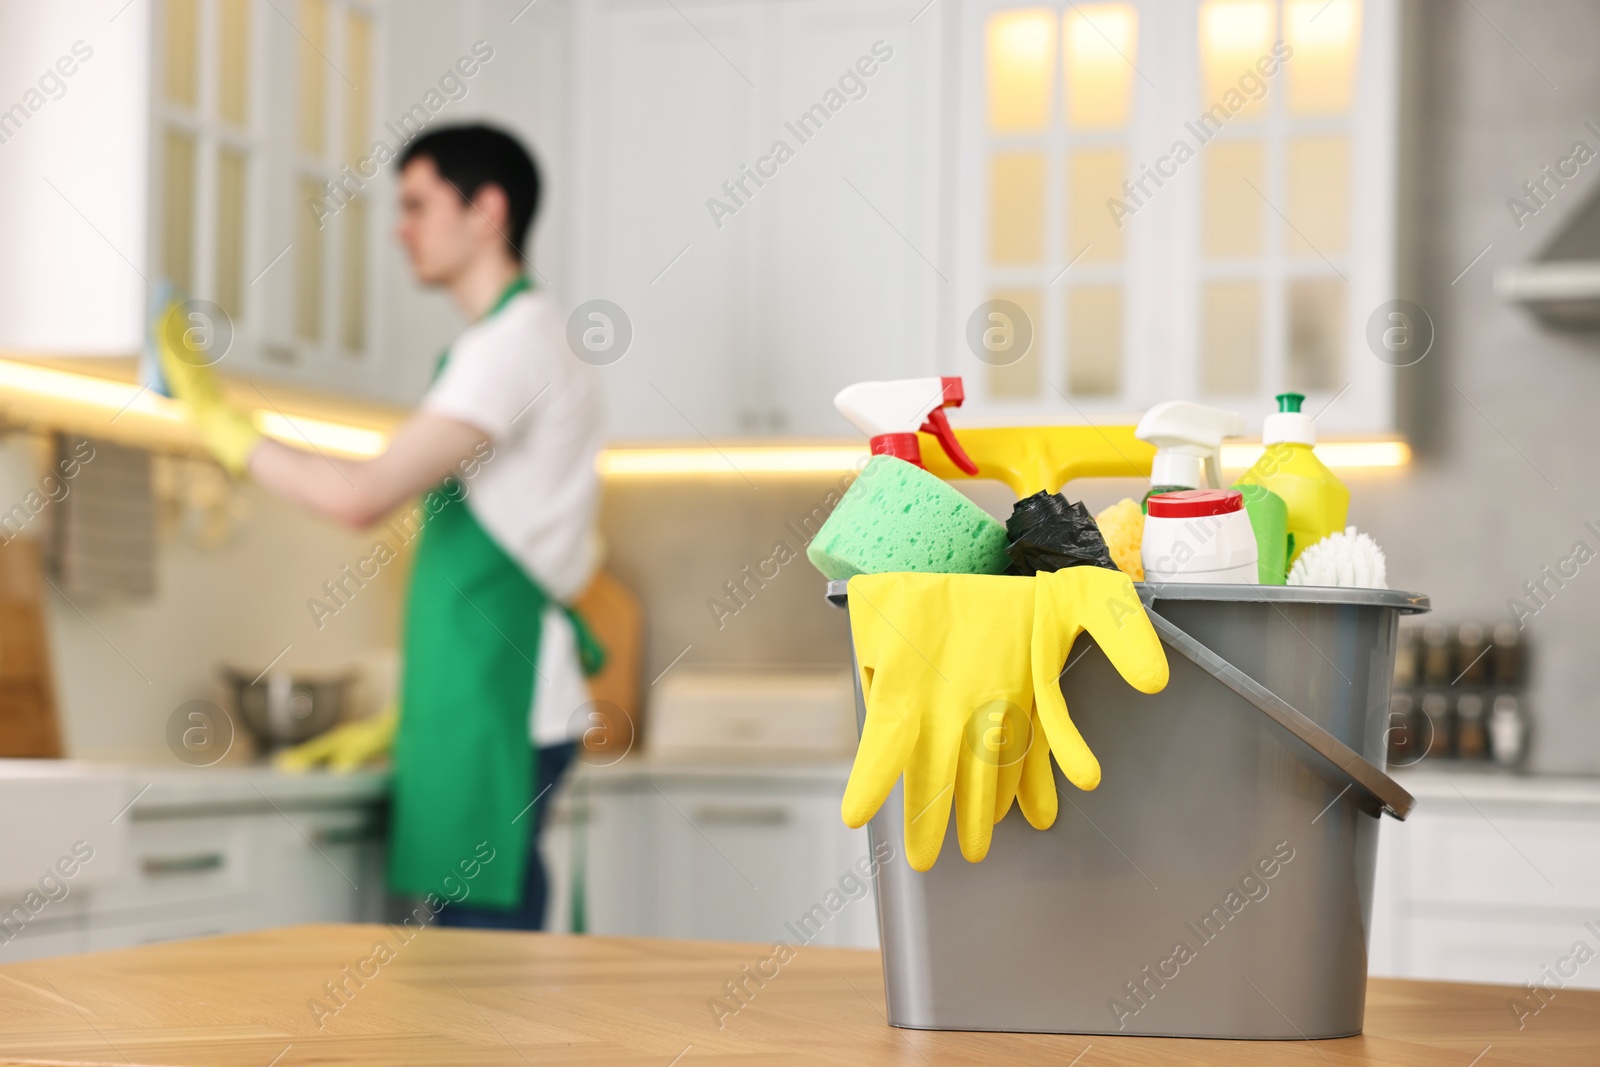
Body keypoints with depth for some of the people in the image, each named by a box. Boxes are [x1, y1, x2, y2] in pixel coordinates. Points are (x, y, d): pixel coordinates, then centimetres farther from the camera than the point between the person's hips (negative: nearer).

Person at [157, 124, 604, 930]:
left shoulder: (517, 340, -10)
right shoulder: (515, 339, 21)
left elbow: (362, 496, -21)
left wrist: (227, 430, -7)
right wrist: (410, 714, 21)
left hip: (503, 705, -10)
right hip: (481, 703, 10)